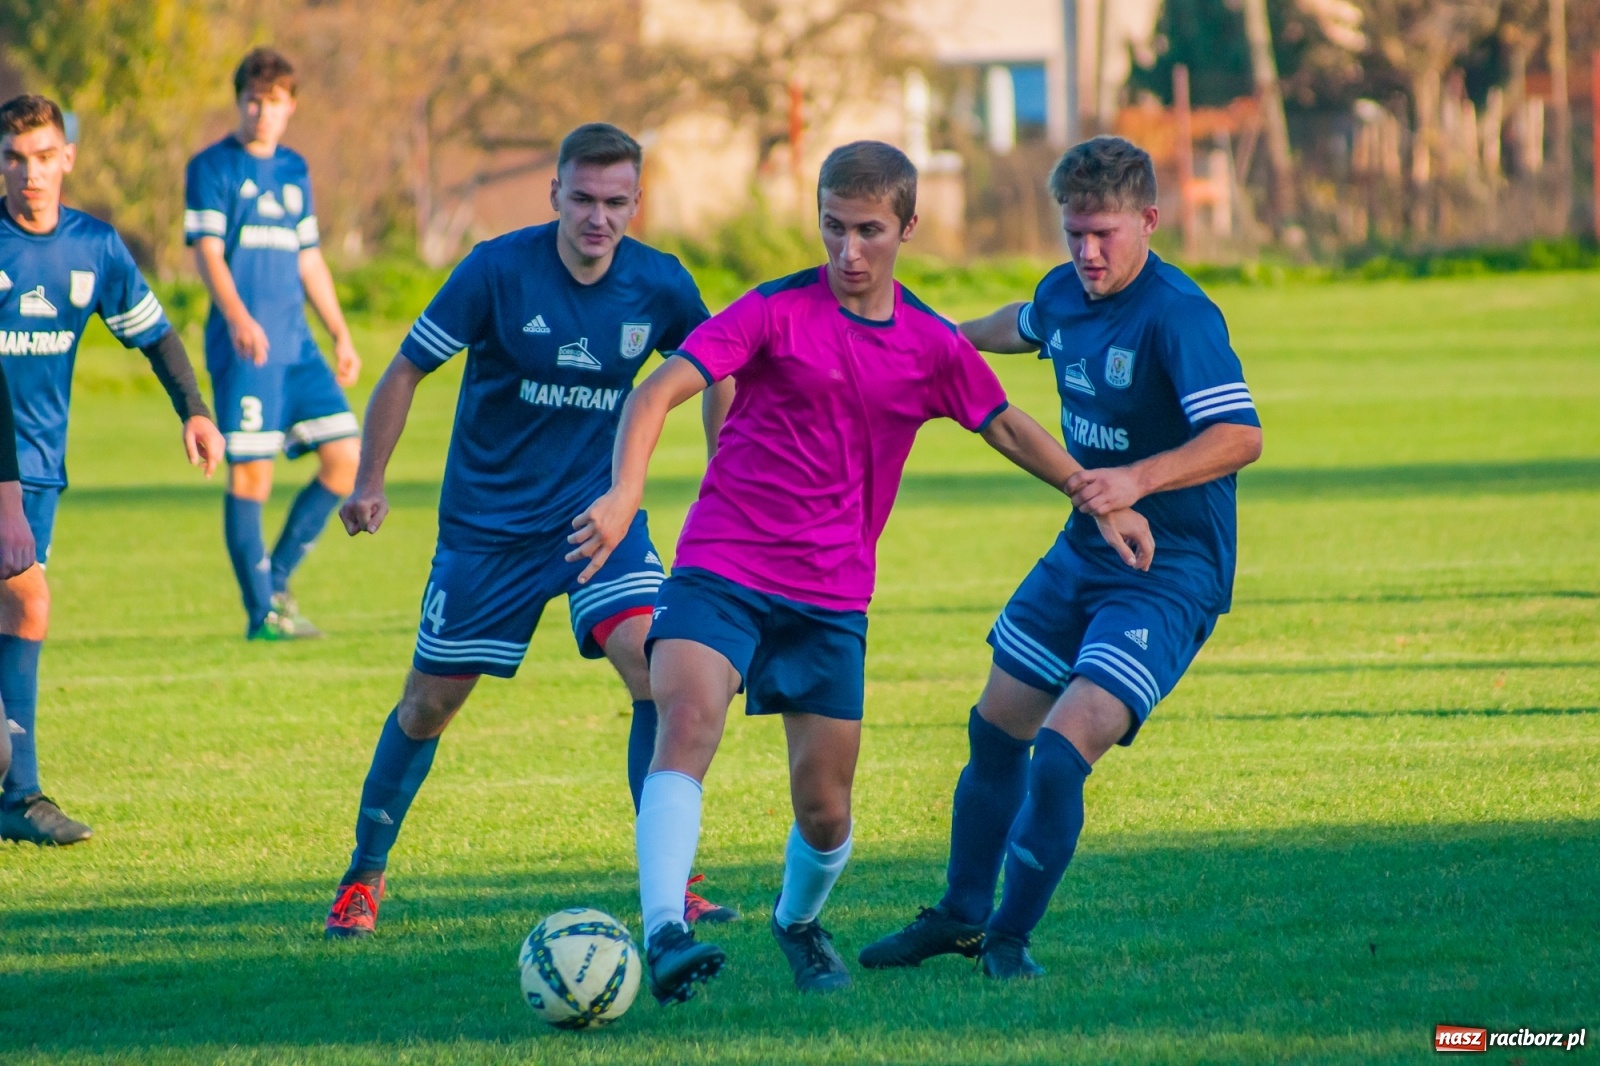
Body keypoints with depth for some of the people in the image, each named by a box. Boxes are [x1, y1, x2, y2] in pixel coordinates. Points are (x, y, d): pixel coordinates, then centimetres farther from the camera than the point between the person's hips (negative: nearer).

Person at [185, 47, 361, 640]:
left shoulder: (294, 171, 17)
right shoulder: (213, 168, -2)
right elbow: (208, 252, -12)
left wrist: (341, 335, 20)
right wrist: (238, 317, -28)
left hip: (296, 346, 7)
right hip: (242, 346, -7)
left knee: (346, 457, -1)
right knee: (250, 471, -6)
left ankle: (276, 582, 10)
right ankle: (261, 613, 1)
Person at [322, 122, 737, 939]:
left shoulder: (659, 286, -8)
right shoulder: (498, 271, -17)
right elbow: (407, 369, -6)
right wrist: (369, 483, -8)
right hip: (487, 524, -2)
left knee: (658, 671, -19)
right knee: (429, 703, 6)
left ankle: (669, 881, -11)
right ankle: (363, 876, 26)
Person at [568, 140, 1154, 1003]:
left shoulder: (932, 347, 5)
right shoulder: (775, 312, -6)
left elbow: (1005, 425, 22)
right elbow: (661, 391, -16)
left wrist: (1100, 499, 18)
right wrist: (623, 493, -32)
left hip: (831, 598, 3)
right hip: (722, 568, -3)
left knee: (825, 810, 5)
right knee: (689, 719, -29)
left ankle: (798, 922, 37)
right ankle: (663, 932, -38)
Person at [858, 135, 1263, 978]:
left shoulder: (1177, 316, -23)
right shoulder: (1066, 294, 2)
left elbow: (1240, 436, -34)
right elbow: (1026, 326, 29)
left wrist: (1138, 479, -46)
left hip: (1167, 576, -8)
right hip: (1082, 554, 8)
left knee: (1062, 752, -19)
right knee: (996, 732, 17)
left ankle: (1009, 937, 2)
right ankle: (962, 916, 37)